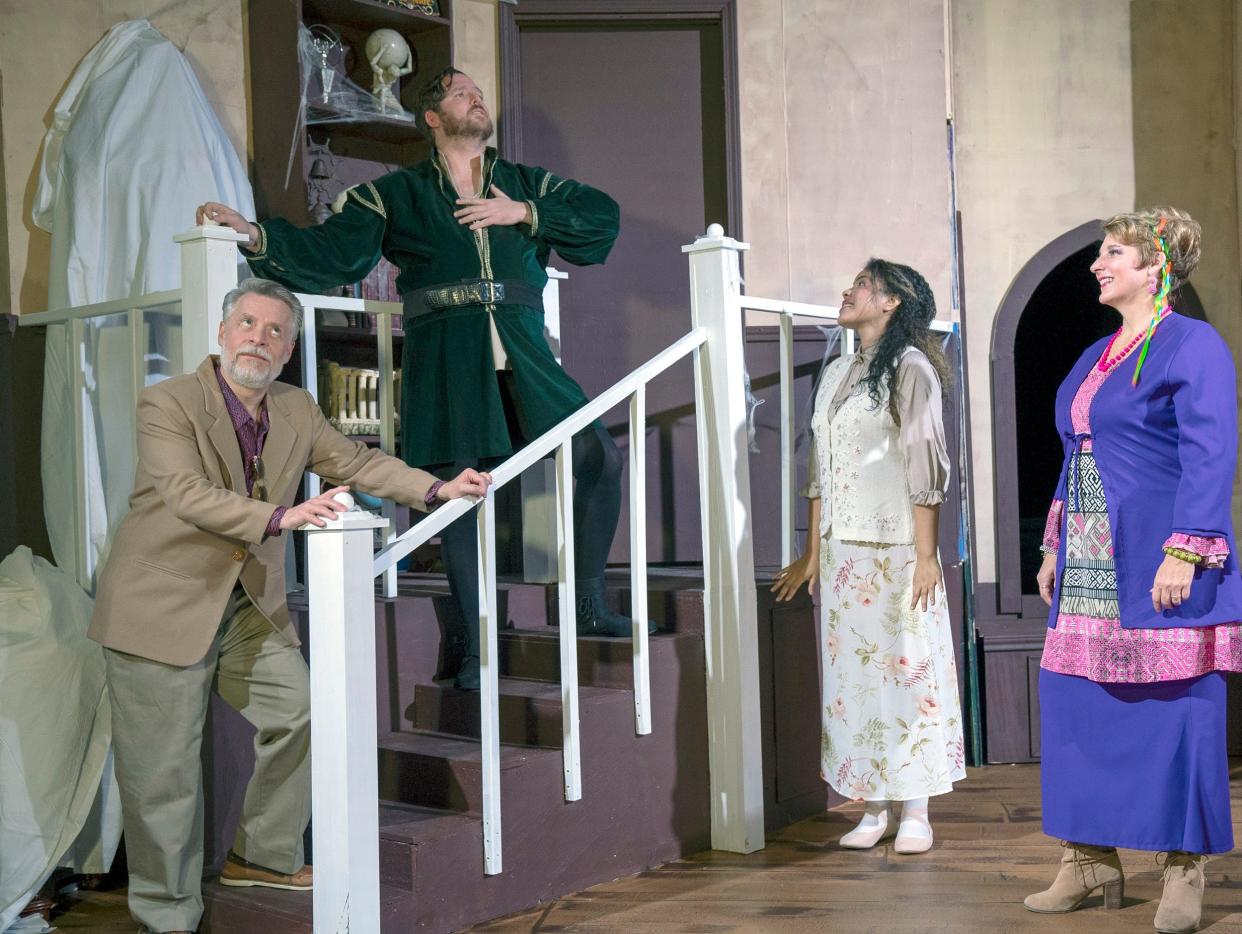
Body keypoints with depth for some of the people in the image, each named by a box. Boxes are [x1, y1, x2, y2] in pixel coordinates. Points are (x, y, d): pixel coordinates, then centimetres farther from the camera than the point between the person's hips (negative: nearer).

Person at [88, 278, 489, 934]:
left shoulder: (297, 412, 6)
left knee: (298, 713, 4)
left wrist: (437, 490, 2)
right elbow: (188, 493, -28)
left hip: (248, 607, 6)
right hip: (162, 605, -6)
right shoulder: (167, 404, -15)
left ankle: (263, 856, 23)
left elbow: (356, 462, 14)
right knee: (165, 769, 0)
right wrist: (282, 517, -41)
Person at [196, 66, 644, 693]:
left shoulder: (527, 185, 20)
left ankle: (589, 609, 9)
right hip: (444, 361, -2)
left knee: (599, 455, -6)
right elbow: (333, 254, 2)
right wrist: (254, 235, -12)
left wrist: (523, 213, -1)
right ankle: (473, 650, 7)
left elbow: (603, 216, 11)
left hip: (522, 354, 3)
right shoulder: (395, 195, 12)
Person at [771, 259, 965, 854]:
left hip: (895, 548, -6)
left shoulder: (910, 369, -4)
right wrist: (811, 554, 14)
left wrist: (926, 554, -14)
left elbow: (925, 466, -10)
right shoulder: (836, 374, 16)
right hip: (841, 551, 7)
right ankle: (875, 810, 15)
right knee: (851, 674, 6)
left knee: (906, 668, -2)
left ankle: (915, 812, 7)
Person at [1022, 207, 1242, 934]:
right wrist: (1056, 547, 17)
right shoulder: (1096, 358, 17)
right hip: (1091, 567, 8)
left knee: (1175, 707, -2)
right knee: (1078, 703, 6)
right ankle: (1091, 861, 16)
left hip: (1159, 564, -8)